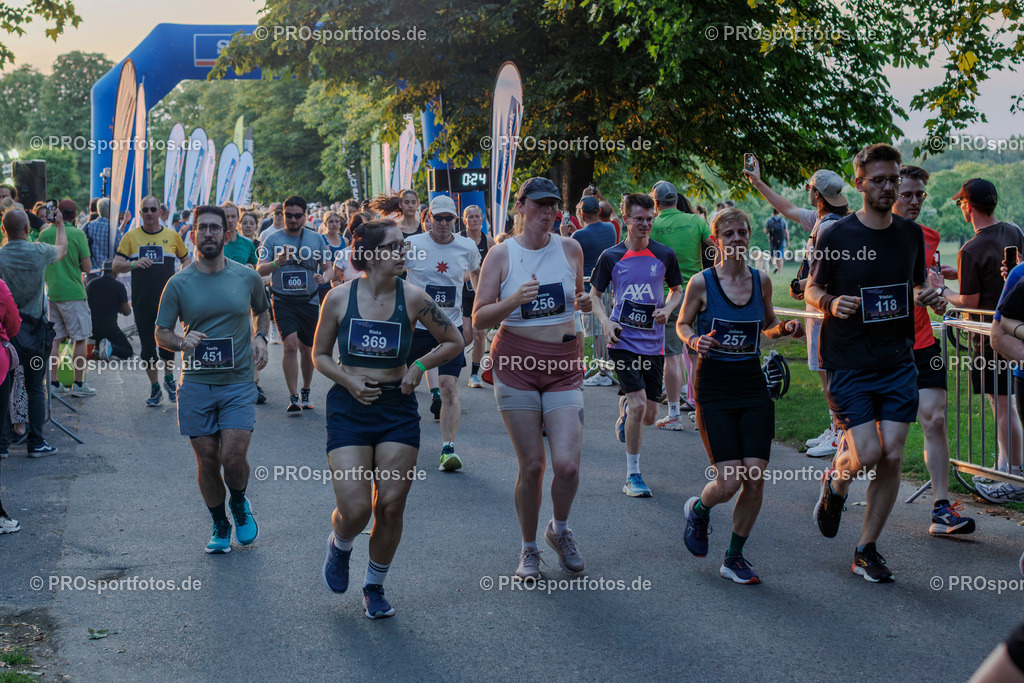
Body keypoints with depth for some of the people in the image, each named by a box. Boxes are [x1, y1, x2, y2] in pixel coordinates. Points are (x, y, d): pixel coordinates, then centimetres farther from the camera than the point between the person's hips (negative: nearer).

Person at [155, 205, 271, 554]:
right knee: (207, 460, 4)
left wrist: (260, 337, 2)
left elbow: (262, 310, 22)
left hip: (239, 382, 0)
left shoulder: (247, 277, 2)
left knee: (233, 457, -11)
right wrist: (181, 342, -18)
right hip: (196, 384, 1)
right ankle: (220, 527, 25)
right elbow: (161, 334, 3)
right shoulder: (179, 283, -1)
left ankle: (239, 504, 21)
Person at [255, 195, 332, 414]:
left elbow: (328, 268, 10)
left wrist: (324, 277, -14)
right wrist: (276, 263, -27)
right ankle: (293, 398, -13)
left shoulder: (316, 239, 6)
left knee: (307, 349, 8)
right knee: (290, 344, -17)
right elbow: (260, 270, -6)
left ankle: (305, 392, 30)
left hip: (309, 300, 2)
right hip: (283, 300, -2)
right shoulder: (272, 239, 1)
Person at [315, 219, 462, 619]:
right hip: (348, 409, -1)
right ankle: (339, 547, 27)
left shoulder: (412, 298, -4)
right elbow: (320, 355, 7)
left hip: (398, 410, 1)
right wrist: (348, 380, -10)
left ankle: (375, 586, 26)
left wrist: (420, 365, -6)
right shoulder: (339, 298, -5)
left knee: (391, 507, 2)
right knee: (355, 510, -10)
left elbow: (454, 342, 8)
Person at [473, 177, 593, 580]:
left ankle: (560, 530, 19)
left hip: (565, 365, 2)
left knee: (567, 464, -11)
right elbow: (479, 319, -3)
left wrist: (586, 303, 0)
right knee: (531, 465, -1)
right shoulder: (501, 254, 0)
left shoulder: (570, 249, 6)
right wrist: (515, 299, -19)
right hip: (516, 365, -2)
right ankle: (529, 548, 20)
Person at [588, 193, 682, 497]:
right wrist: (606, 322, -8)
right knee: (638, 402, -17)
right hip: (622, 340, -3)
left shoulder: (664, 255, 3)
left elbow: (677, 290, 17)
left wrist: (667, 309, -4)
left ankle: (624, 412, 42)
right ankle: (632, 475, -4)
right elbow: (594, 294, 9)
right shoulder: (611, 256, -1)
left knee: (649, 415, 3)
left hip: (653, 343, 3)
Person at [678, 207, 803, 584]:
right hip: (714, 387, -3)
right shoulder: (701, 282, -6)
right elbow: (682, 324, 7)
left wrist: (786, 328, -2)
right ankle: (698, 509, 26)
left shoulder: (761, 280, 4)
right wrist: (695, 340, -15)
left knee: (755, 477, -3)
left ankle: (734, 557, 16)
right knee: (729, 482, -10)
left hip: (753, 386, 4)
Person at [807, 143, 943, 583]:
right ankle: (835, 480, 26)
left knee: (892, 456, -2)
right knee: (866, 455, -12)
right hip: (848, 364, -4)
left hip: (898, 362, 4)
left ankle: (866, 550, 13)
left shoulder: (911, 234, 8)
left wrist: (927, 297, -2)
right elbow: (812, 290, 4)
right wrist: (831, 303, -18)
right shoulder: (835, 236, -5)